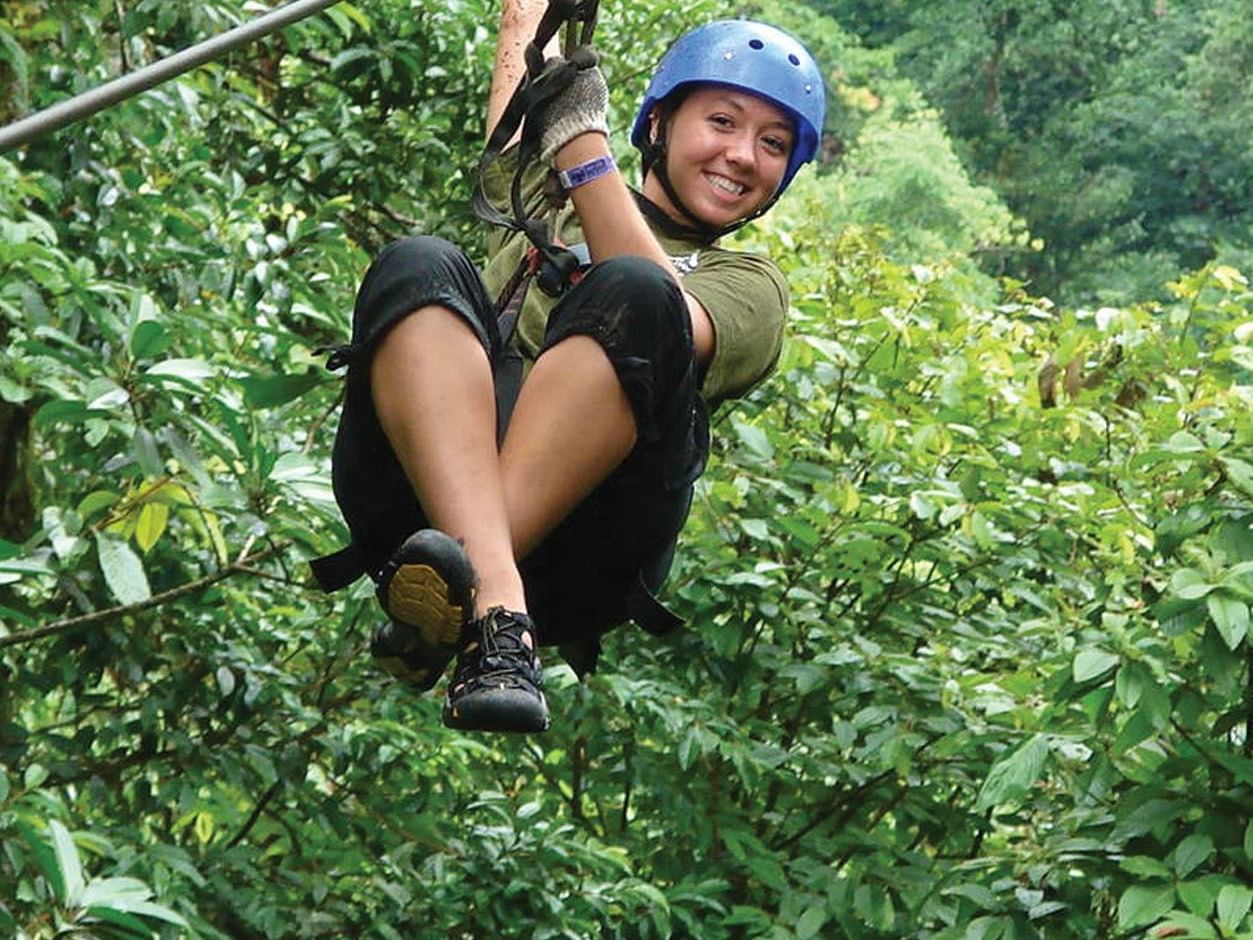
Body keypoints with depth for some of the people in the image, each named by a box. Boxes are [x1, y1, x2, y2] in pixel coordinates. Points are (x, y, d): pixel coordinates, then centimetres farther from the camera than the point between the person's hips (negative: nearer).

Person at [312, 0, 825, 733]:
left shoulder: (751, 285, 23)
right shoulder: (542, 197, 34)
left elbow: (663, 327, 0)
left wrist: (583, 146, -6)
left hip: (579, 544, -2)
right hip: (421, 498, 2)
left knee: (631, 297, -26)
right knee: (420, 268, -25)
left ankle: (458, 585, -44)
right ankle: (497, 611, -48)